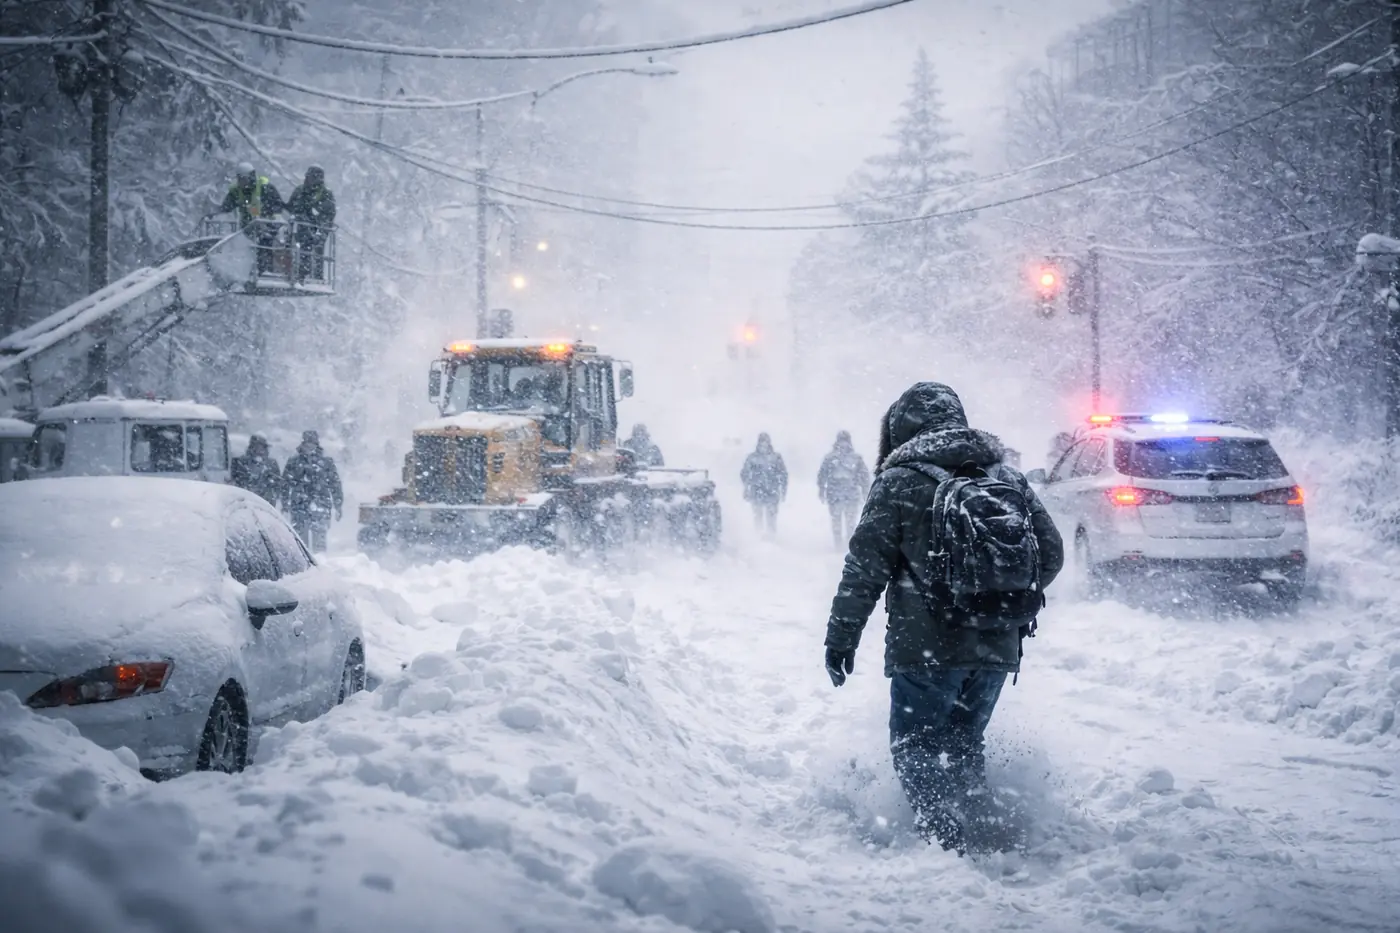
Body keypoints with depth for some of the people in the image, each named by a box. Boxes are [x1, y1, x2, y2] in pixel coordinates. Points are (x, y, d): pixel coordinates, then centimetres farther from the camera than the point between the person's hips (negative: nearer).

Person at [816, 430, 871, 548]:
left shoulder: (830, 457, -2)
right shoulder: (857, 458, -1)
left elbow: (821, 475, 0)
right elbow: (865, 476, 2)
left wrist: (821, 491, 7)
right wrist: (865, 493, 8)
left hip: (834, 495, 0)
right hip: (852, 496, 0)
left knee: (836, 521, 8)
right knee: (850, 522, 8)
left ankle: (838, 545, 8)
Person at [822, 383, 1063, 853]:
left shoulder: (900, 480, -4)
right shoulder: (1009, 478, 12)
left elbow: (866, 566, -7)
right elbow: (1051, 553, 13)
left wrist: (841, 636, -3)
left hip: (928, 648, -6)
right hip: (999, 647, 6)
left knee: (917, 748, 3)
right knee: (962, 744, 19)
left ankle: (954, 845, -12)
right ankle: (987, 835, 11)